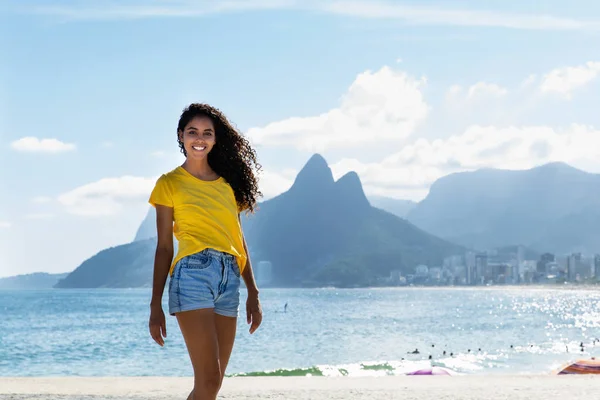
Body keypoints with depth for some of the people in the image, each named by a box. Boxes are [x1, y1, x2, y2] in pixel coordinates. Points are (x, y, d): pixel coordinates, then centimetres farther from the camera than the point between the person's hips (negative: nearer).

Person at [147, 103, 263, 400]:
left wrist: (253, 293, 14)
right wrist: (156, 305, 0)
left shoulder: (228, 182, 17)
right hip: (193, 274, -5)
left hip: (229, 278, 5)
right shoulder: (170, 183, 5)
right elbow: (164, 247, 3)